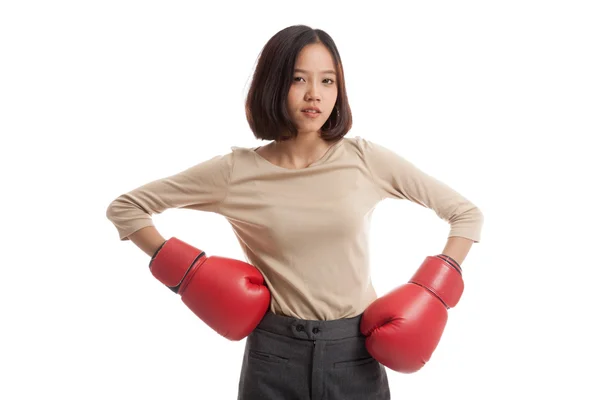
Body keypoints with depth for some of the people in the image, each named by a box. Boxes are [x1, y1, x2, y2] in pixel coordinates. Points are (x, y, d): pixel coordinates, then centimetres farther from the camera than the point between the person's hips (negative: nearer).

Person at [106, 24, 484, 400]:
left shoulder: (366, 159, -6)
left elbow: (467, 214, 2)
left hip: (356, 355, 1)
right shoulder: (235, 171, -6)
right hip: (274, 356, 0)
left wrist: (431, 294, -8)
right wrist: (187, 271, -8)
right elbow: (125, 207, 2)